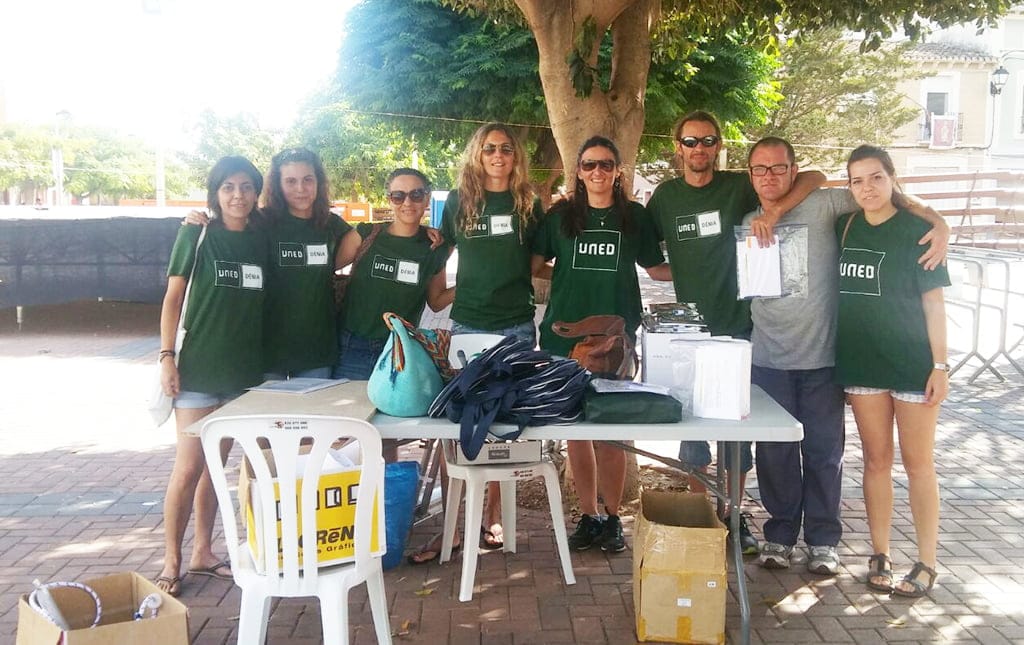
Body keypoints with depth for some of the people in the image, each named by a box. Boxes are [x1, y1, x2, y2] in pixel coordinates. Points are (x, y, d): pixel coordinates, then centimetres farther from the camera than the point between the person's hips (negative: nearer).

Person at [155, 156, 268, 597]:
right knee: (188, 468, -4)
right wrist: (166, 357, -10)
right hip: (199, 368, -4)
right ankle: (171, 562, 8)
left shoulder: (261, 239, 6)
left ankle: (202, 553, 23)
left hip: (245, 370, 4)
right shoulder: (197, 234, -4)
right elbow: (173, 297, -3)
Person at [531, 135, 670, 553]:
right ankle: (588, 516, 17)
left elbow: (657, 269, 15)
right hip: (565, 334, 1)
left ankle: (612, 518, 15)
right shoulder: (560, 216, 8)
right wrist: (571, 276, 3)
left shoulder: (635, 216, 8)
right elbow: (535, 266, 11)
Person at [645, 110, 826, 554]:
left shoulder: (738, 187, -1)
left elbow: (815, 177, -6)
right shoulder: (665, 196, 5)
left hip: (738, 326, -1)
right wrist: (682, 276, -2)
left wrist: (773, 210, -21)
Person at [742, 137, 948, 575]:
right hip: (768, 359, 3)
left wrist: (938, 223, -18)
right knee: (774, 451, 8)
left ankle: (822, 540, 19)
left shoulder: (822, 205, -4)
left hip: (822, 357, -2)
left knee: (824, 450, 6)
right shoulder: (746, 225, 8)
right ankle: (780, 534, 23)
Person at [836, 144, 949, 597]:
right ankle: (881, 556, 18)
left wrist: (939, 364, -10)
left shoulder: (917, 230, -5)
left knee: (918, 464, 3)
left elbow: (933, 301, -6)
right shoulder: (844, 228, 5)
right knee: (876, 460, 8)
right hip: (862, 361, 4)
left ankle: (926, 563, 12)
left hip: (912, 362, -3)